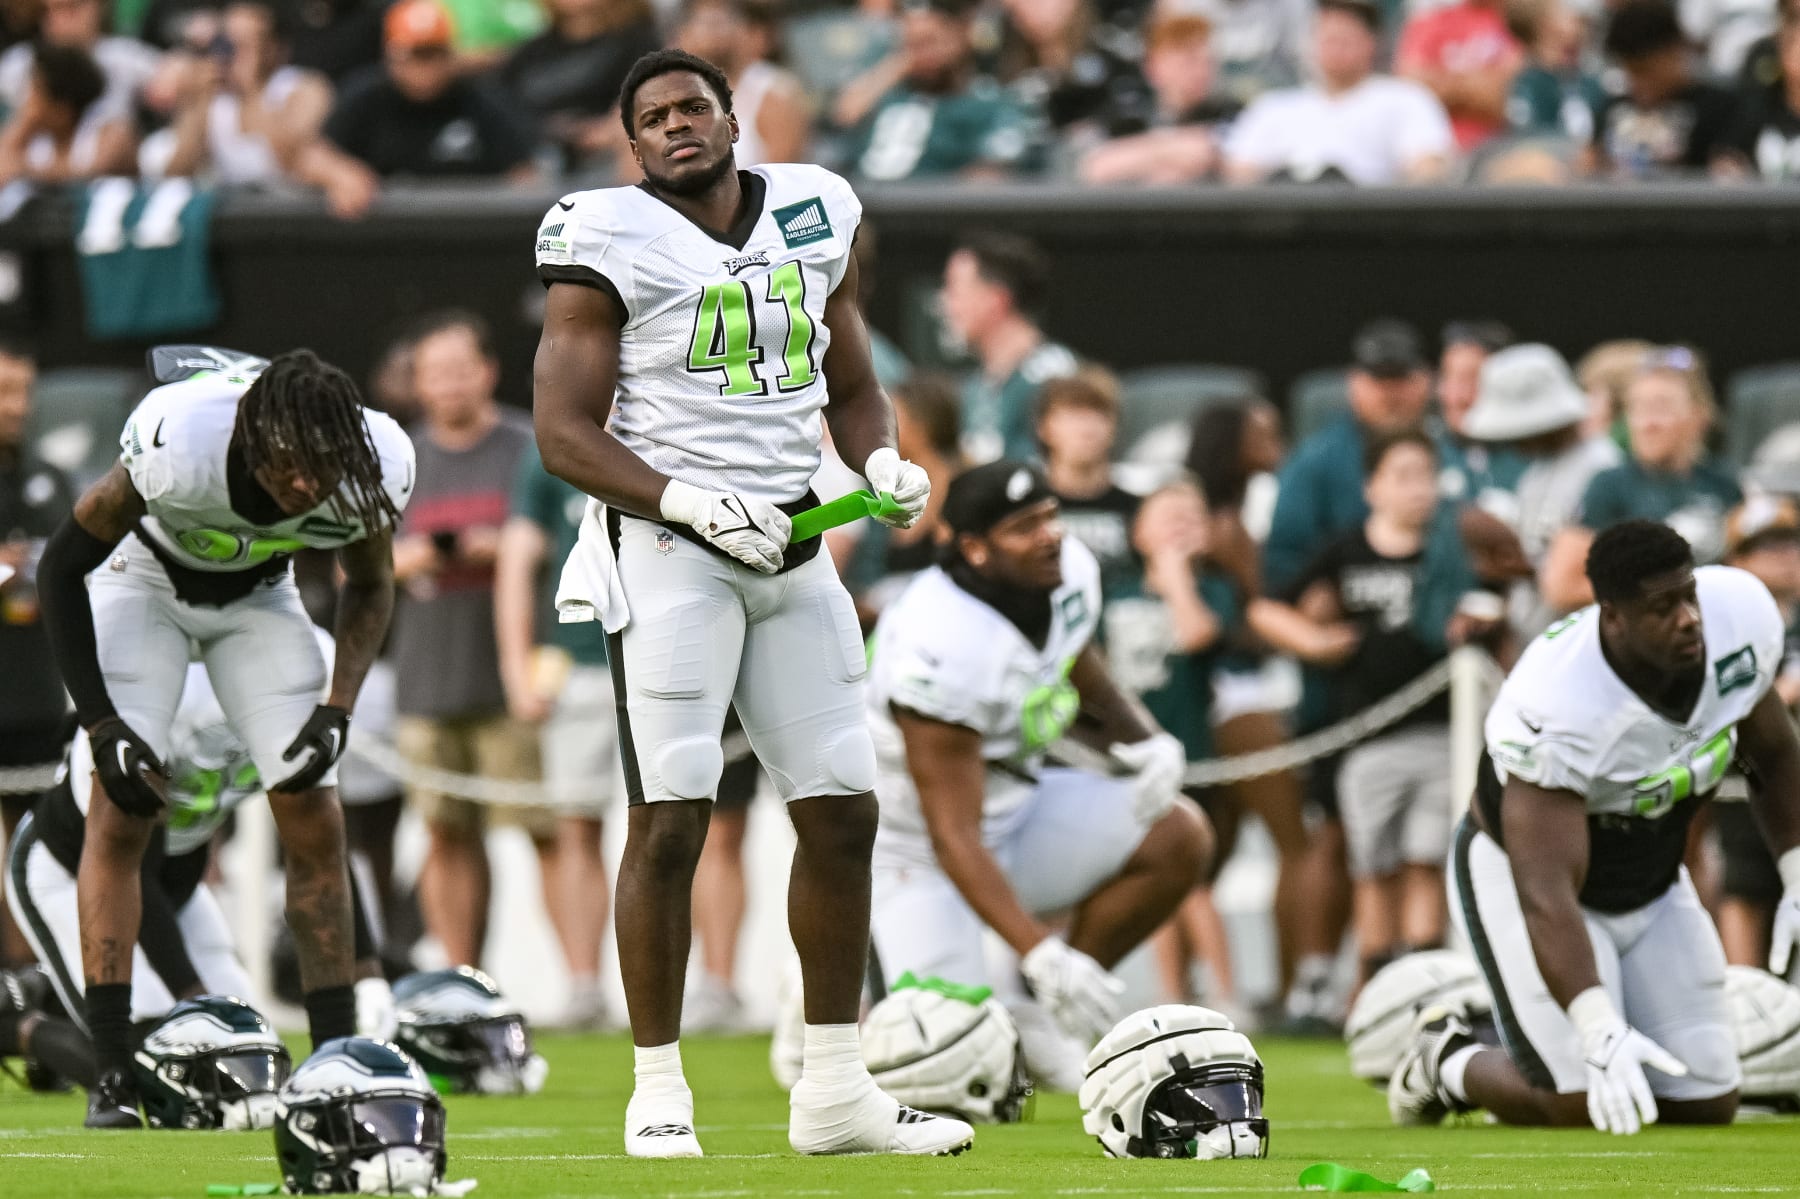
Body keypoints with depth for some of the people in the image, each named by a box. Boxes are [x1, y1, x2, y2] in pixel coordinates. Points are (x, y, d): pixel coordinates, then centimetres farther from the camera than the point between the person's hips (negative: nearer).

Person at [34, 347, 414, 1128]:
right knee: (123, 813, -15)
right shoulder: (178, 442, -41)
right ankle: (110, 1076, -16)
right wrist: (102, 725, -25)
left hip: (257, 595, 3)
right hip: (147, 576, -3)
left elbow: (369, 588, -4)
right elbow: (62, 566, -23)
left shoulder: (372, 472, -30)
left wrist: (337, 708, -16)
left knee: (315, 822, -5)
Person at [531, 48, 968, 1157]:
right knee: (671, 819, -9)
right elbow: (565, 433, -9)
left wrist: (883, 460, -3)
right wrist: (690, 500, -22)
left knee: (843, 812, 5)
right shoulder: (612, 245, -6)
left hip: (792, 551, 6)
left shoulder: (815, 220, 10)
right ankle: (659, 1094, -1)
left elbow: (852, 389, 19)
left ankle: (835, 1093, 13)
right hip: (669, 550, -6)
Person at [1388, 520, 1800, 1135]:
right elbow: (1546, 895, -41)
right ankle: (1448, 1063, 13)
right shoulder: (1556, 710, -39)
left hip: (1653, 881, 6)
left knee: (1706, 1102, -2)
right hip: (1521, 869, -6)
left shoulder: (1738, 618, -20)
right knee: (1580, 1101, -20)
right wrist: (1602, 1034, -50)